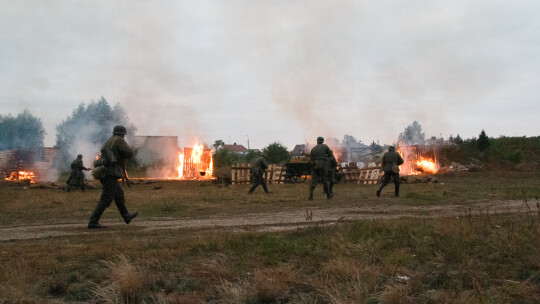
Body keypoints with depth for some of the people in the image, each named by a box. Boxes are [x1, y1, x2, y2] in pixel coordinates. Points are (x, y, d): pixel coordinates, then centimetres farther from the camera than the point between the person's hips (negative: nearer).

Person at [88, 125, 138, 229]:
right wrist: (124, 156, 8)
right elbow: (129, 153, -14)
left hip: (104, 173, 10)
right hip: (111, 174, -10)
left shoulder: (108, 141, 20)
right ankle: (93, 222, -11)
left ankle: (126, 217, 33)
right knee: (106, 199, -9)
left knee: (119, 195, 20)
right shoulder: (119, 140, -6)